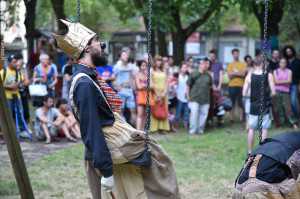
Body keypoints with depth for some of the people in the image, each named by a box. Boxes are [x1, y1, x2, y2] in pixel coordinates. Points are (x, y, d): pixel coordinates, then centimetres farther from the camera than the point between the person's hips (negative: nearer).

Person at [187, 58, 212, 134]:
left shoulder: (208, 76, 10)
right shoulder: (194, 74, -2)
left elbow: (211, 86, 25)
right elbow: (188, 86, 1)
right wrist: (188, 96, -1)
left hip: (205, 100, 4)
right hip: (194, 99, -4)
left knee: (203, 114, 2)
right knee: (194, 114, -9)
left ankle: (200, 130, 13)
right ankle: (192, 130, -1)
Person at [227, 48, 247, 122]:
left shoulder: (243, 64, 6)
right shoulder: (230, 65, 9)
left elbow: (243, 74, -8)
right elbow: (229, 75, -2)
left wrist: (234, 73, -6)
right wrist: (238, 73, -7)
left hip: (240, 86, -1)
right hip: (232, 86, 1)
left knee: (240, 103, 0)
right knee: (232, 103, 2)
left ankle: (241, 119, 4)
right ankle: (231, 118, 6)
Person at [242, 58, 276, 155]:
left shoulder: (249, 76, -6)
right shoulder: (268, 76, -8)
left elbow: (244, 93, -5)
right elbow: (273, 92, -8)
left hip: (253, 106, 1)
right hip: (265, 107, -1)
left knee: (251, 129, 11)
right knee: (264, 129, 7)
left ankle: (250, 151, 14)